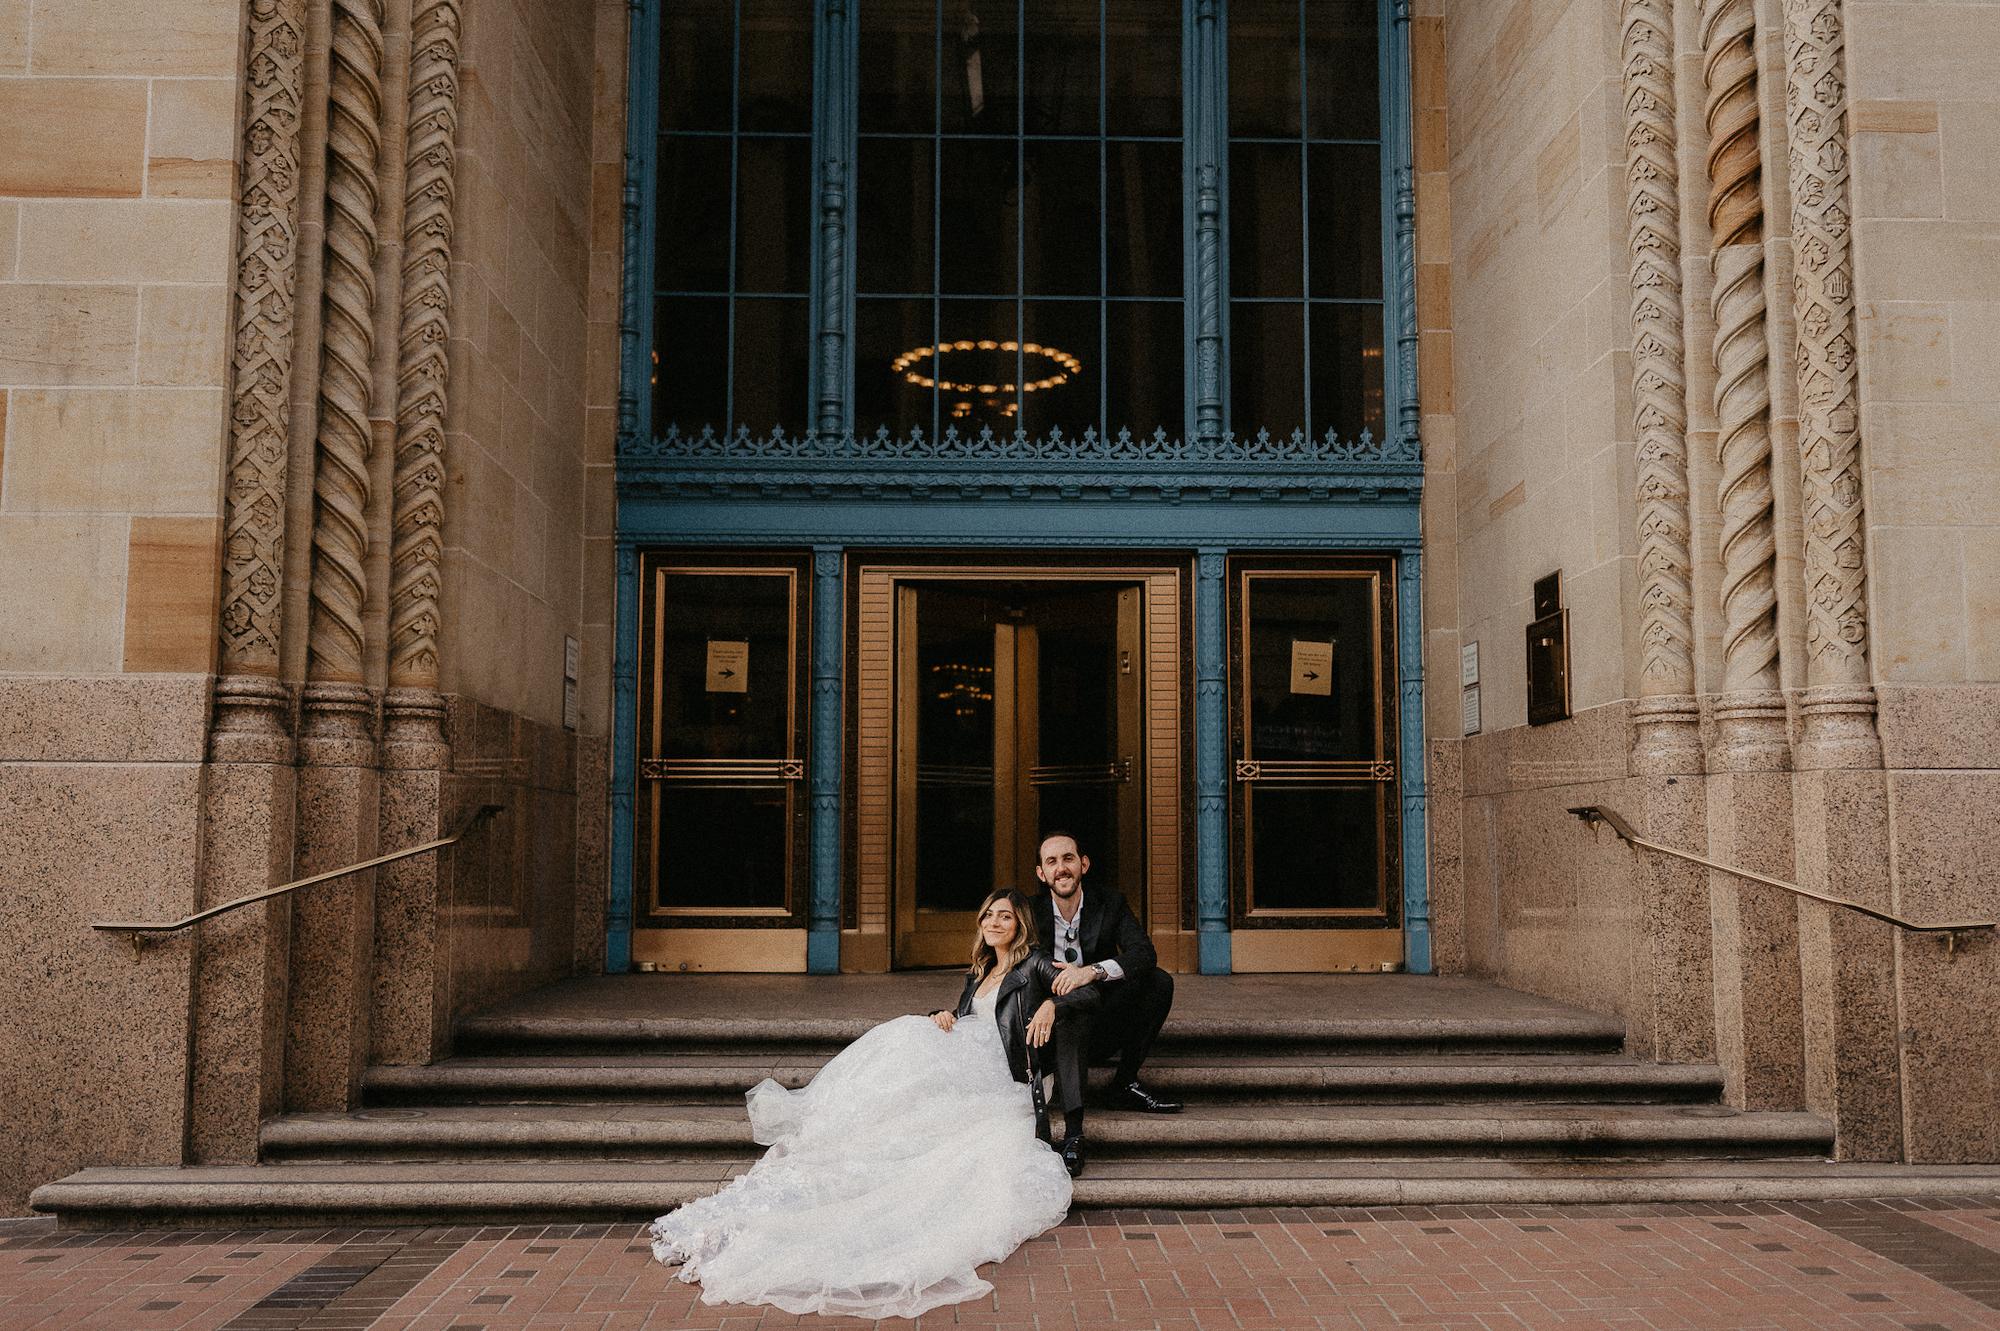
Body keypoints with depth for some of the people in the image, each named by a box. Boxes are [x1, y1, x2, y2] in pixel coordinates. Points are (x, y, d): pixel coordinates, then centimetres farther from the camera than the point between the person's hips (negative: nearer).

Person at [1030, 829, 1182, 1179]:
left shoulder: (1109, 903, -3)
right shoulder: (1032, 914, -5)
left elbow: (1144, 953, -18)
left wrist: (1093, 971, -34)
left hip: (1104, 1031, 3)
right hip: (1057, 1033, -2)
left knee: (1159, 981, -19)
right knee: (1072, 1005, -37)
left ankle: (1125, 1085, -8)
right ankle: (1073, 1132, -47)